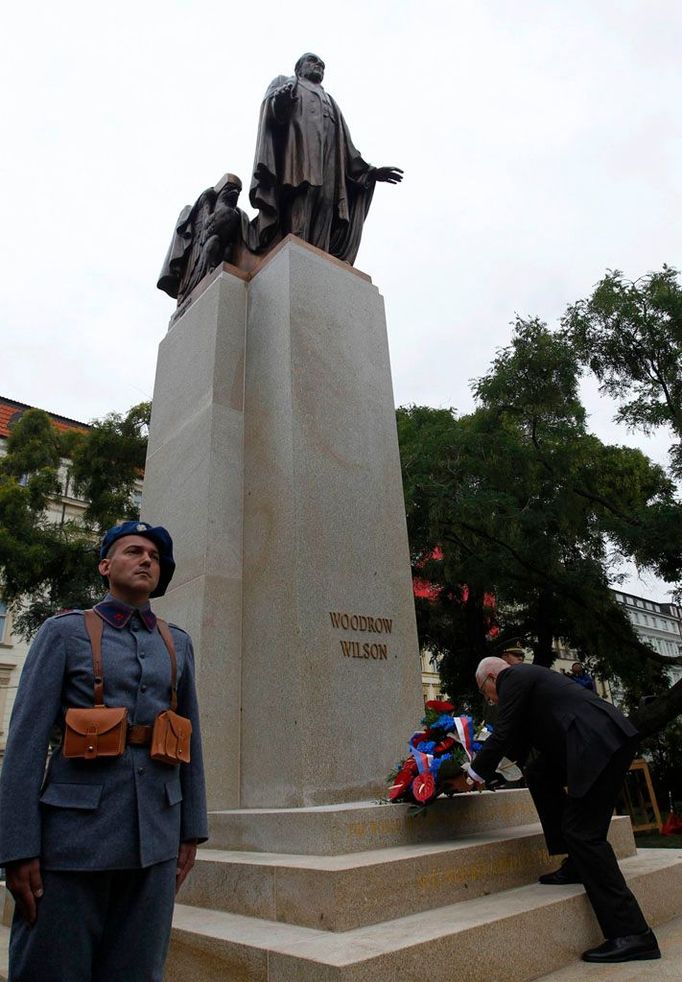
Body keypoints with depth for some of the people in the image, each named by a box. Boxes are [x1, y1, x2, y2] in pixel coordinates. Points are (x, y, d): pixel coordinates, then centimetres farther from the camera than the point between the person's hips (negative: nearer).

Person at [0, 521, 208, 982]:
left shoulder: (177, 643, 10)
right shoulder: (64, 632, 0)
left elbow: (191, 740, 12)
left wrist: (192, 830, 10)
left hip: (155, 836, 4)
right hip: (76, 832, -3)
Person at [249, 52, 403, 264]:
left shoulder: (330, 102, 40)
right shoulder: (284, 83, 29)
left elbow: (345, 147, 30)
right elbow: (271, 106, 5)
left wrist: (369, 171, 16)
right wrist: (279, 101, -21)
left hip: (327, 163, 4)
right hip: (296, 150, -4)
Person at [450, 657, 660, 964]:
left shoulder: (513, 678, -2)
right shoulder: (528, 676, 26)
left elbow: (502, 735, -6)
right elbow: (519, 743, 29)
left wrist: (473, 776, 6)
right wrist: (482, 768, 32)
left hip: (603, 742, -10)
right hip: (600, 740, 10)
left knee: (583, 833, -7)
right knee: (538, 776, 16)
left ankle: (632, 934, -4)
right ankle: (576, 864, 19)